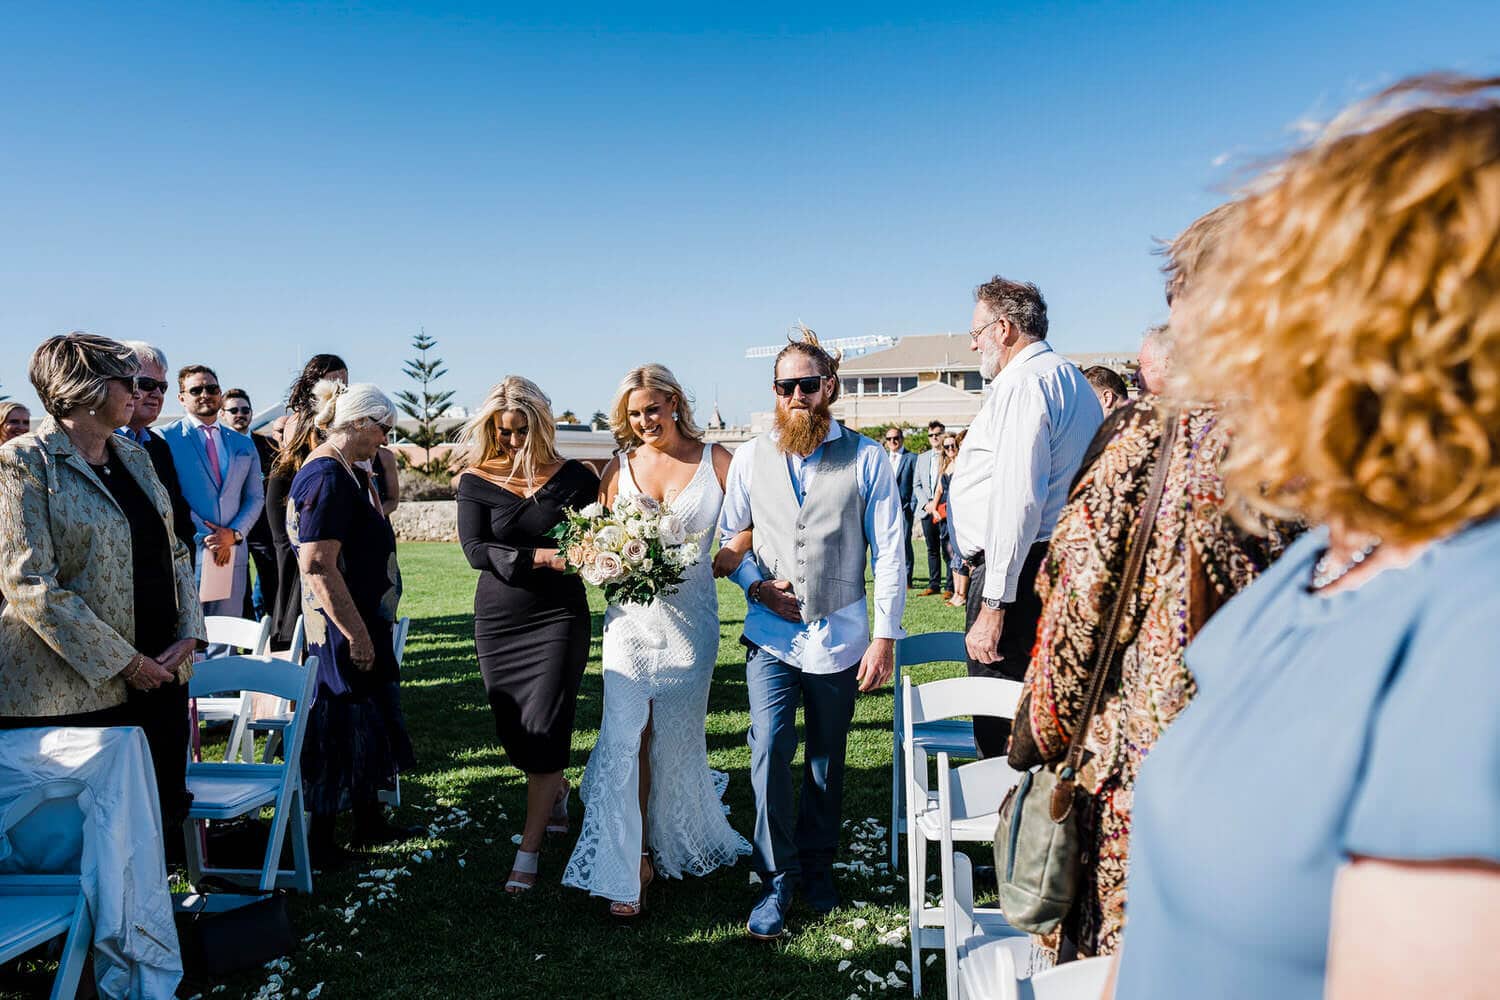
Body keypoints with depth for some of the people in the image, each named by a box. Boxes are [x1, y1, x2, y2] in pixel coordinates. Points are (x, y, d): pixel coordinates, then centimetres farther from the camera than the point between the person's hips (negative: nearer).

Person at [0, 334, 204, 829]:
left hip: (158, 674, 6)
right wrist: (124, 662, -15)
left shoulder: (133, 455, 12)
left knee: (164, 816, 11)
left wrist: (188, 635, -1)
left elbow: (174, 550, 15)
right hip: (72, 691, -6)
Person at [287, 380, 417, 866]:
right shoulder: (327, 477, -21)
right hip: (343, 629, -11)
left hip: (360, 623, 11)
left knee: (366, 723, 19)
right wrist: (356, 634, -23)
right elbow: (318, 567, -27)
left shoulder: (338, 471, 11)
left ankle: (368, 818, 33)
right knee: (342, 727, 1)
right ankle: (320, 840, 15)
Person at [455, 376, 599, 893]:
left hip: (559, 617, -2)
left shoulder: (574, 477, -2)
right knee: (515, 732, 12)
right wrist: (540, 556, -23)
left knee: (544, 733, -5)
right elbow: (475, 549, -12)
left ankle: (528, 853, 6)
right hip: (499, 620, 2)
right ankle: (558, 791, 43)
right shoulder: (476, 481, -1)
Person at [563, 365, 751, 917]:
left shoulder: (715, 460, -1)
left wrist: (696, 564, -16)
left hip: (690, 617, -1)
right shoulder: (620, 467, 6)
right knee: (627, 737, -5)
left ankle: (679, 841, 36)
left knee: (675, 737, 11)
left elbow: (749, 531, -2)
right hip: (631, 617, 1)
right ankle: (631, 865, 6)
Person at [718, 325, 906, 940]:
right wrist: (757, 584, -6)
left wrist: (885, 636, -7)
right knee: (769, 750, -9)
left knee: (827, 759, 12)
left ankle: (817, 867, 32)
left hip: (839, 636, 0)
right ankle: (777, 881, 8)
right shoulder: (751, 457, 4)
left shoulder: (866, 458, -2)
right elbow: (727, 533, 12)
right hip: (771, 635, 1)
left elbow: (889, 552, -3)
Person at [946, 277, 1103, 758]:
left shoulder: (1024, 382, -12)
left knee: (1001, 730, -6)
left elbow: (1017, 499, -21)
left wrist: (993, 604, -21)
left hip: (1021, 570, -11)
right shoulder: (1073, 379, 21)